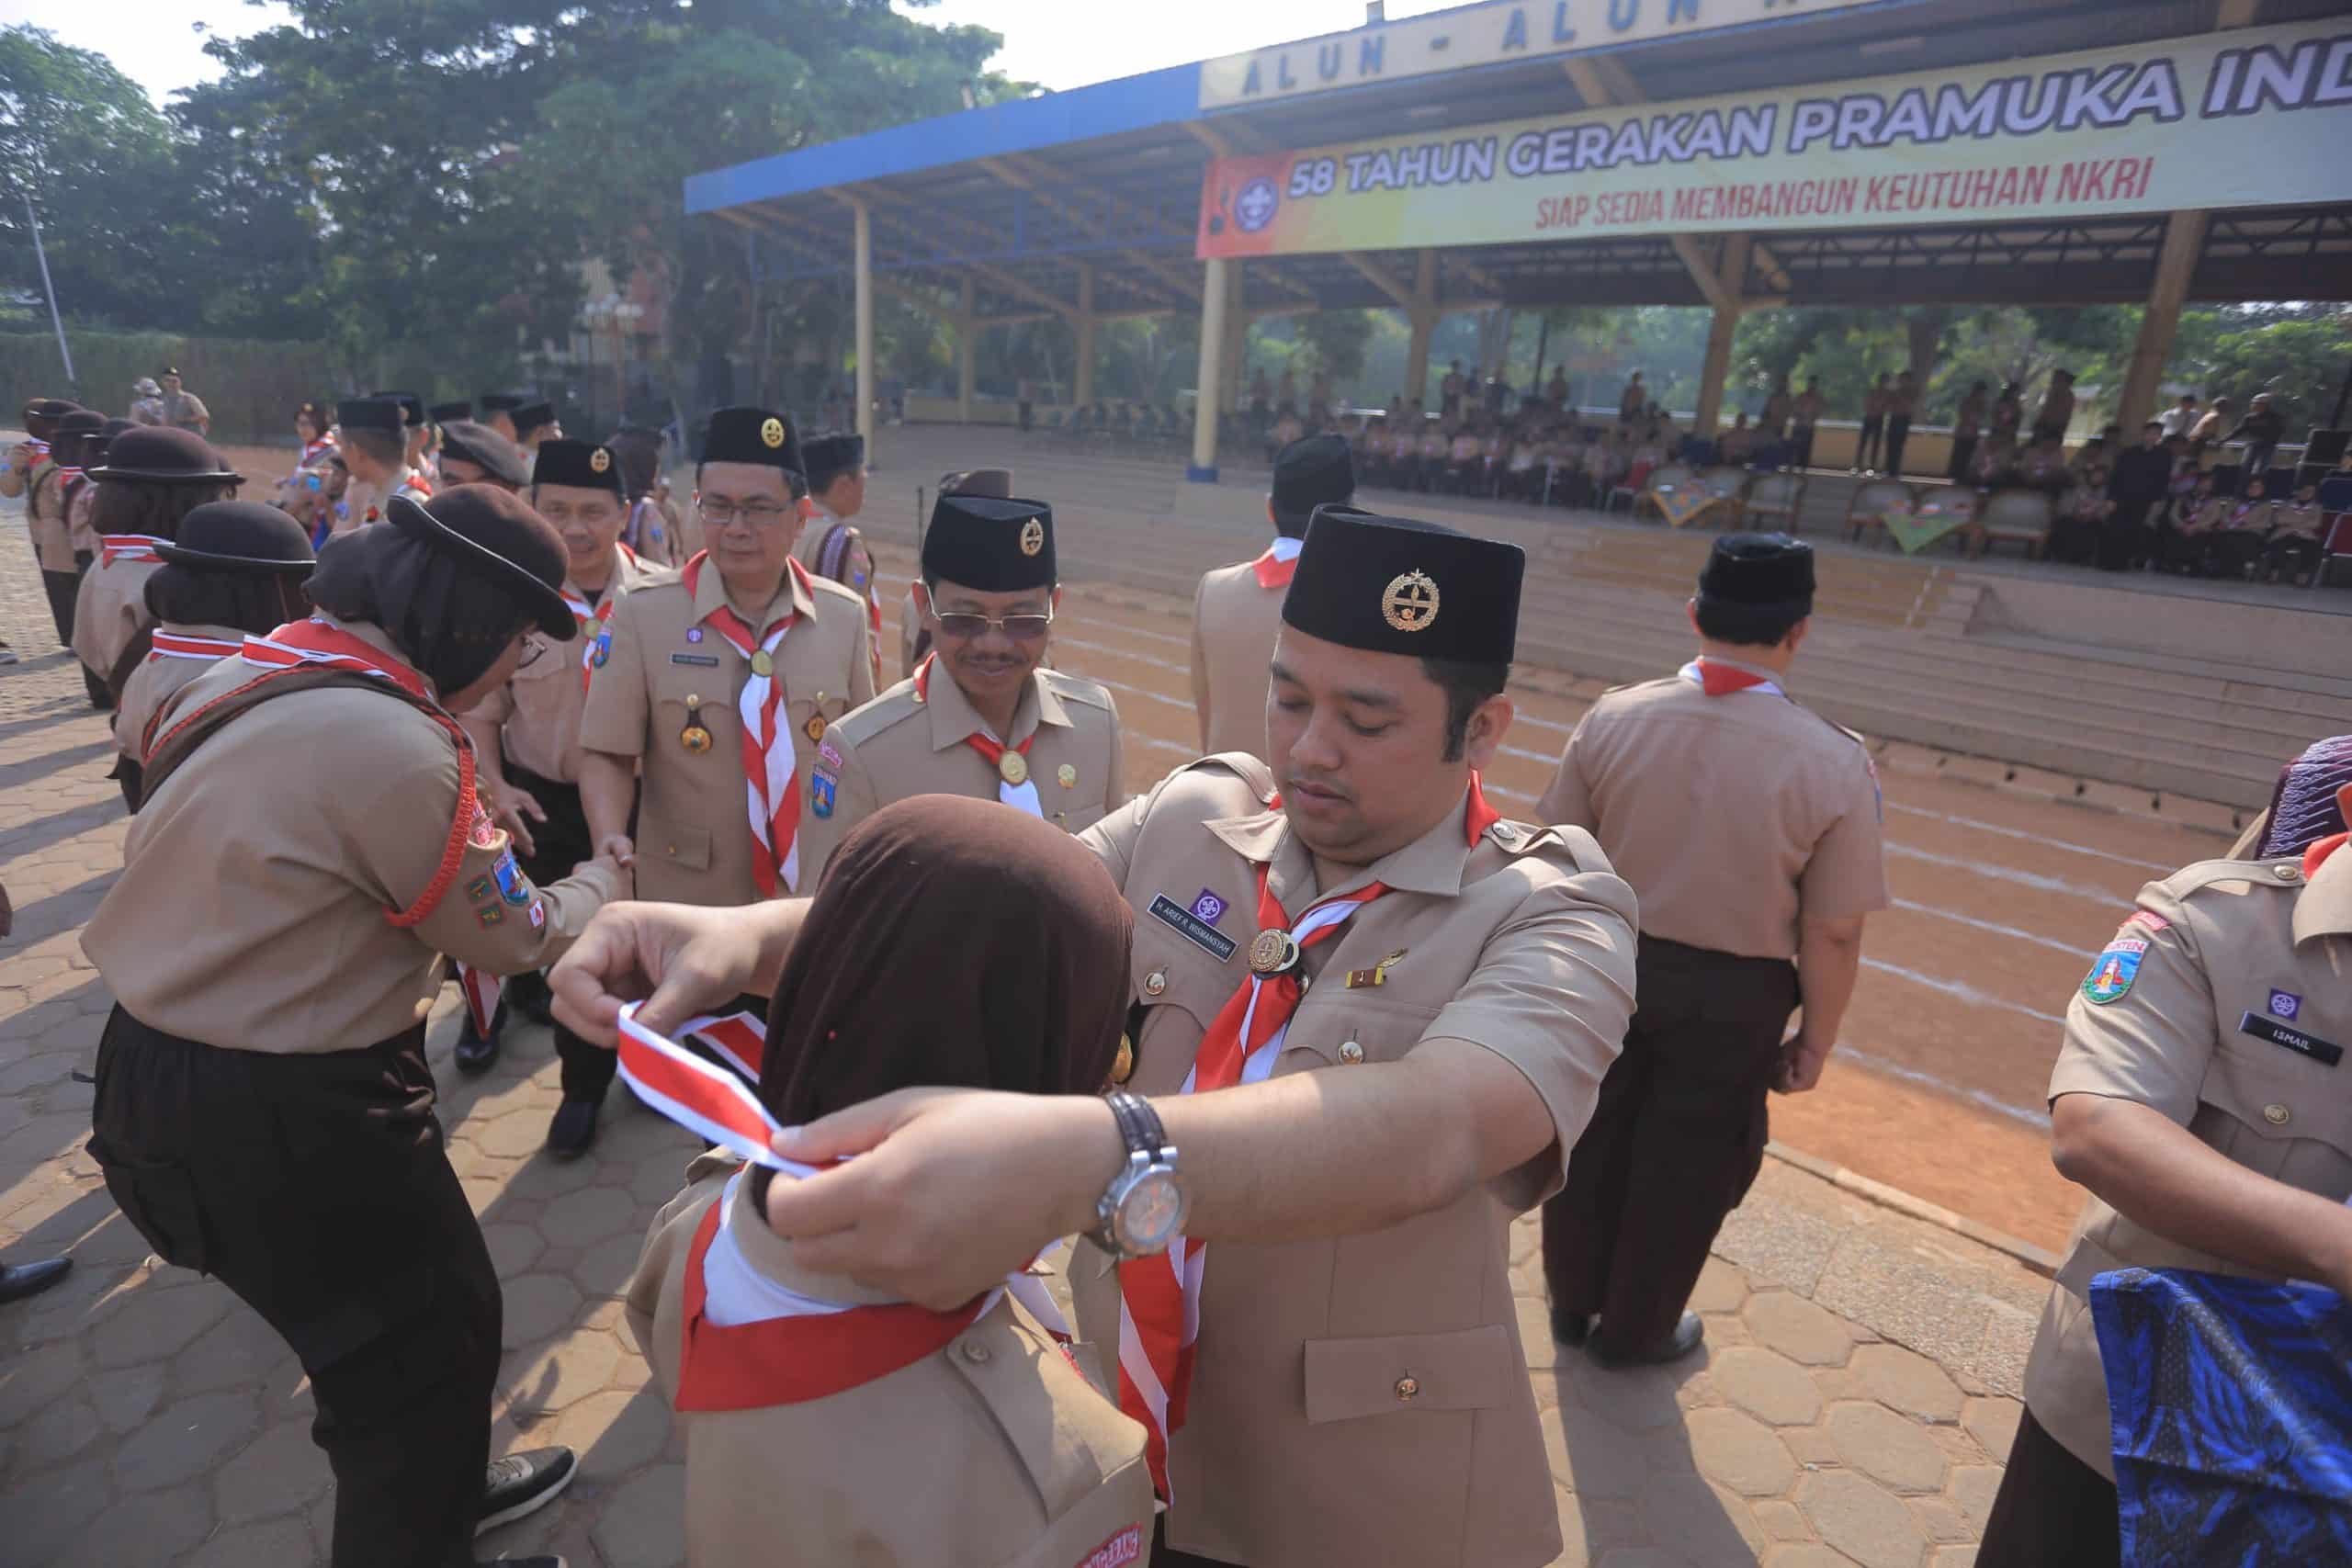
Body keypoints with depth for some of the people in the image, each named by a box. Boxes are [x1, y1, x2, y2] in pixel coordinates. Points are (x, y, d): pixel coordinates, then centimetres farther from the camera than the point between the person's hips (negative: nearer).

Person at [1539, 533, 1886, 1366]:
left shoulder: (1614, 717, -13)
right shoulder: (1835, 763, -18)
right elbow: (1832, 933, -13)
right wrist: (1814, 1042, 3)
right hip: (1731, 996, -2)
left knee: (1593, 1141, 22)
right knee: (1685, 1166, 19)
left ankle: (1573, 1302, 44)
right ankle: (1635, 1330, 39)